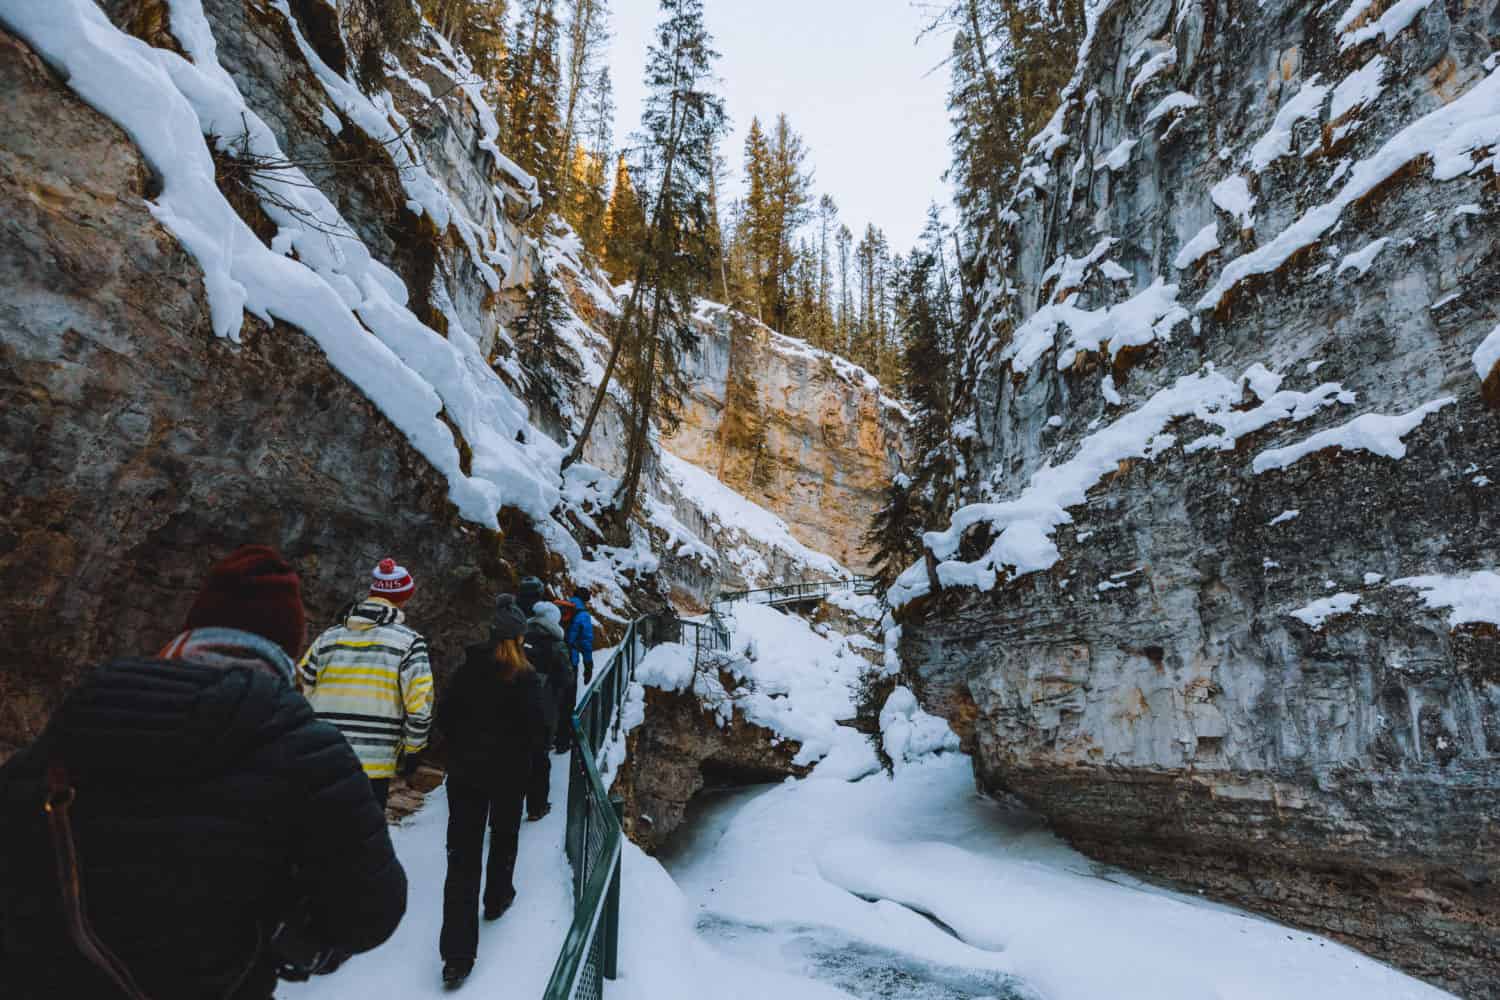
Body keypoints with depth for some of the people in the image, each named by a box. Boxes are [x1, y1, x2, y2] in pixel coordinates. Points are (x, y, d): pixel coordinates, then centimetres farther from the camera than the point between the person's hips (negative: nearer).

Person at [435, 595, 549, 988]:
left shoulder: (467, 670, -4)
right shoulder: (524, 678, -15)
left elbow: (444, 715, 1)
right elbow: (538, 726, -15)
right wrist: (528, 752, 6)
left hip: (465, 770, 2)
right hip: (510, 771, -2)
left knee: (462, 854, 2)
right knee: (504, 836, 24)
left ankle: (457, 954, 0)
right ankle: (497, 900, 44)